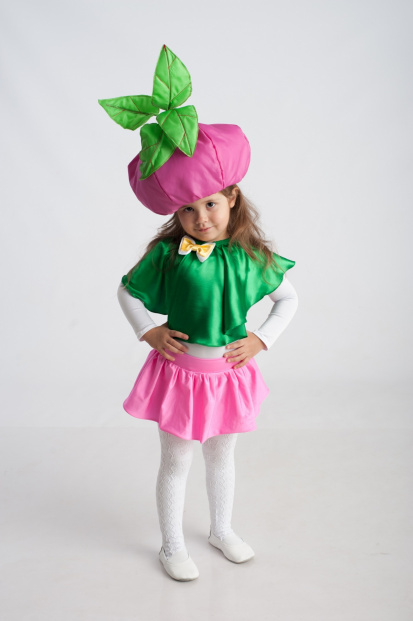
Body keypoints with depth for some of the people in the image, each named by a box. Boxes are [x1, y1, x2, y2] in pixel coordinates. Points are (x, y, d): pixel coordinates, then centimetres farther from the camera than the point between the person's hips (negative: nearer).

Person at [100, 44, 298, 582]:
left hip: (230, 371, 3)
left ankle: (222, 530, 46)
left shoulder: (251, 255, -9)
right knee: (176, 463, 12)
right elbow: (126, 291, 0)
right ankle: (172, 545, 34)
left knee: (223, 456, 22)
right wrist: (148, 333, -8)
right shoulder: (167, 253, -15)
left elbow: (288, 298, 4)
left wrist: (261, 340, -4)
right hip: (180, 369, -2)